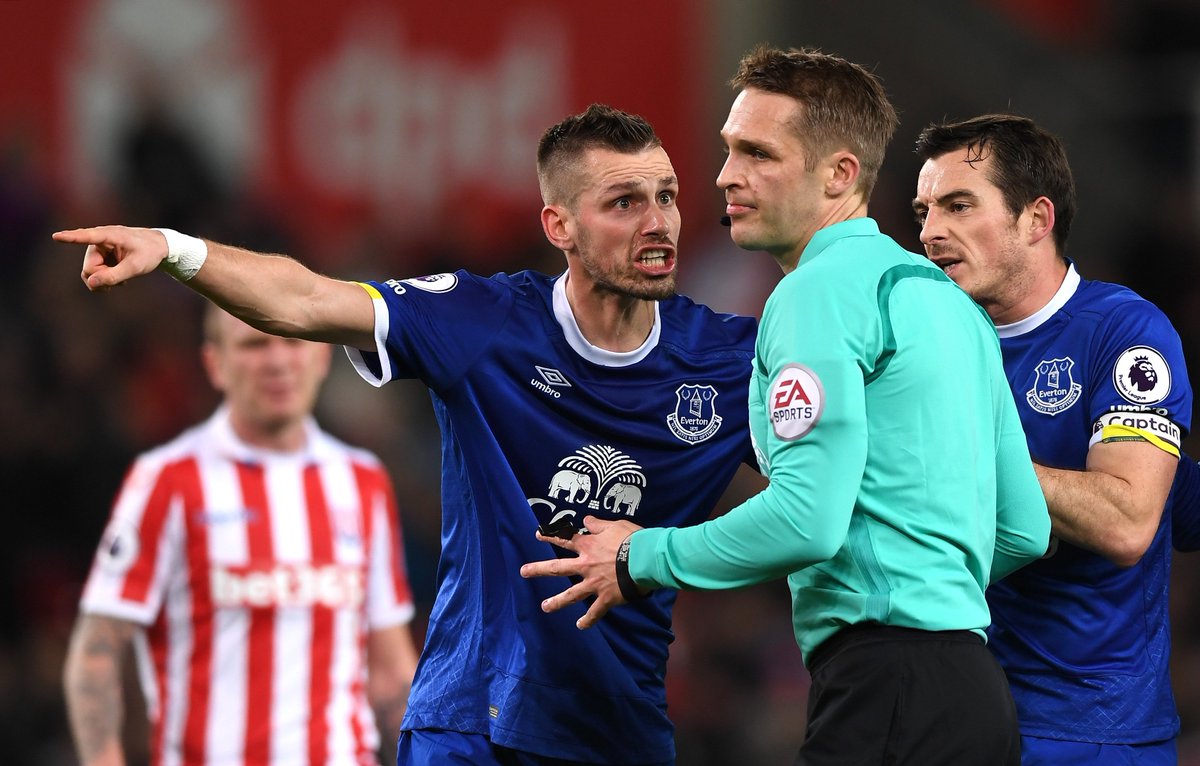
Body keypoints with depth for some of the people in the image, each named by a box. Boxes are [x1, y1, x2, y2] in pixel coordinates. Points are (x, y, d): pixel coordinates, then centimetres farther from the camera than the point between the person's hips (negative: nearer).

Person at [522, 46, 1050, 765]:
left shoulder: (822, 289, -9)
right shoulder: (948, 296, 20)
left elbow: (807, 519, -19)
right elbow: (1025, 530, 21)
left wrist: (640, 558, -5)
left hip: (890, 685, -10)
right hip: (976, 689, 10)